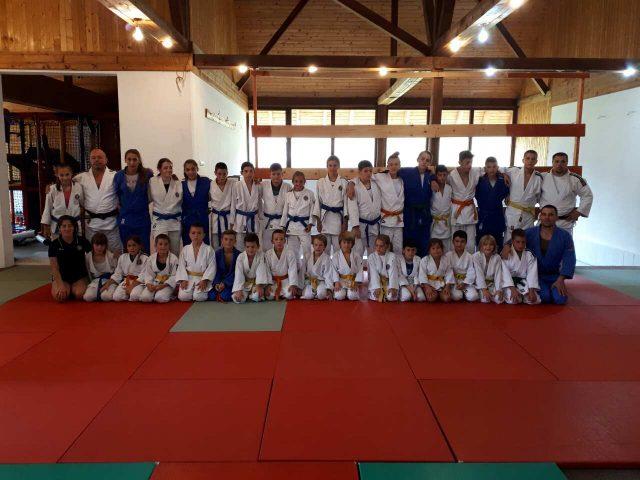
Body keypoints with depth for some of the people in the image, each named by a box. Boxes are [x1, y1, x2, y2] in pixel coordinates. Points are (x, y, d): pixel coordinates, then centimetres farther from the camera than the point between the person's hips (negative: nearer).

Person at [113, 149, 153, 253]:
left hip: (143, 218, -1)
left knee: (144, 250, 2)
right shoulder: (119, 175, 0)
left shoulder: (147, 174, -5)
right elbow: (116, 194, 12)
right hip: (125, 219, 1)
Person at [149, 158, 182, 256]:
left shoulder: (178, 183, -1)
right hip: (159, 221, -2)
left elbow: (183, 201, 8)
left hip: (175, 221, 2)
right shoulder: (152, 182, -5)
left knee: (175, 253, 11)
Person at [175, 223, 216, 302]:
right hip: (188, 278, 2)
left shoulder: (209, 249, -3)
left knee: (199, 297, -24)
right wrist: (183, 280, -9)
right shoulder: (185, 249, 5)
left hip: (203, 278, -2)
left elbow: (211, 267, -6)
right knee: (183, 297, -19)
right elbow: (181, 266, 4)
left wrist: (204, 280, -16)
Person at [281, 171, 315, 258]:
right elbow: (285, 212, 11)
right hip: (291, 227, 3)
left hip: (304, 225, -2)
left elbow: (312, 210, 0)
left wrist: (310, 224, -9)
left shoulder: (309, 194, -2)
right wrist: (283, 226, 9)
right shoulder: (288, 195, 5)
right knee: (292, 252, 8)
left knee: (307, 250, -5)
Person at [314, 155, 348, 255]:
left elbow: (346, 202, 2)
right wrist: (318, 220, -1)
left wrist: (345, 221, -3)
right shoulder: (321, 182, 5)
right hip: (324, 217, 0)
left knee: (338, 249, 0)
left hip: (338, 217, 0)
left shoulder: (343, 182, 3)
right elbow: (317, 202, 5)